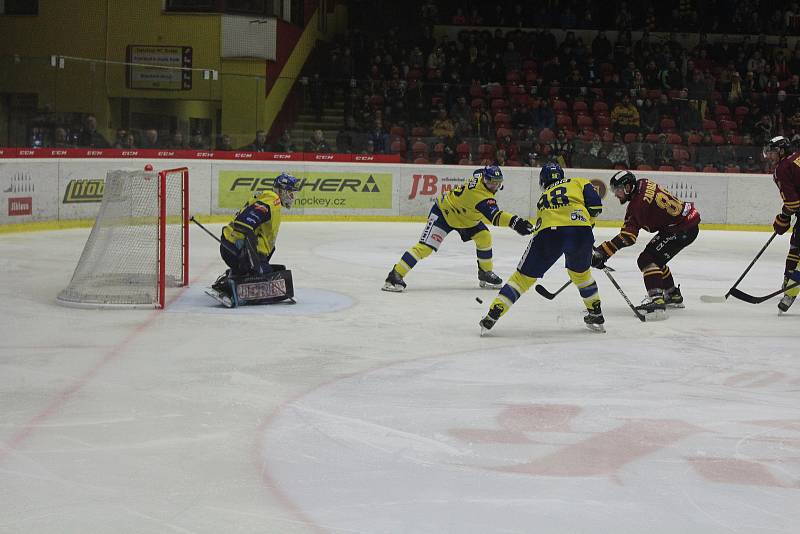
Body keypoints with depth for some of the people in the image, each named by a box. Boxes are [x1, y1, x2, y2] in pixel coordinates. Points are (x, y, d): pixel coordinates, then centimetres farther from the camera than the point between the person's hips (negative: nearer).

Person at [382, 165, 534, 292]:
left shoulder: (480, 174, -9)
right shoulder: (481, 196, -35)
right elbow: (495, 216, -47)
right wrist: (515, 221, -60)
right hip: (444, 211, -10)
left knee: (484, 237, 1)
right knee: (426, 246, -19)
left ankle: (485, 273, 16)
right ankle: (395, 275, -21)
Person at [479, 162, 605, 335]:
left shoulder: (542, 200, 35)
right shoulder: (579, 183, 27)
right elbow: (595, 205, 11)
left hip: (549, 232, 0)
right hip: (581, 232, 0)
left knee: (524, 275, 10)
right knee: (581, 273, 29)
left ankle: (492, 316, 5)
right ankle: (596, 316, 34)